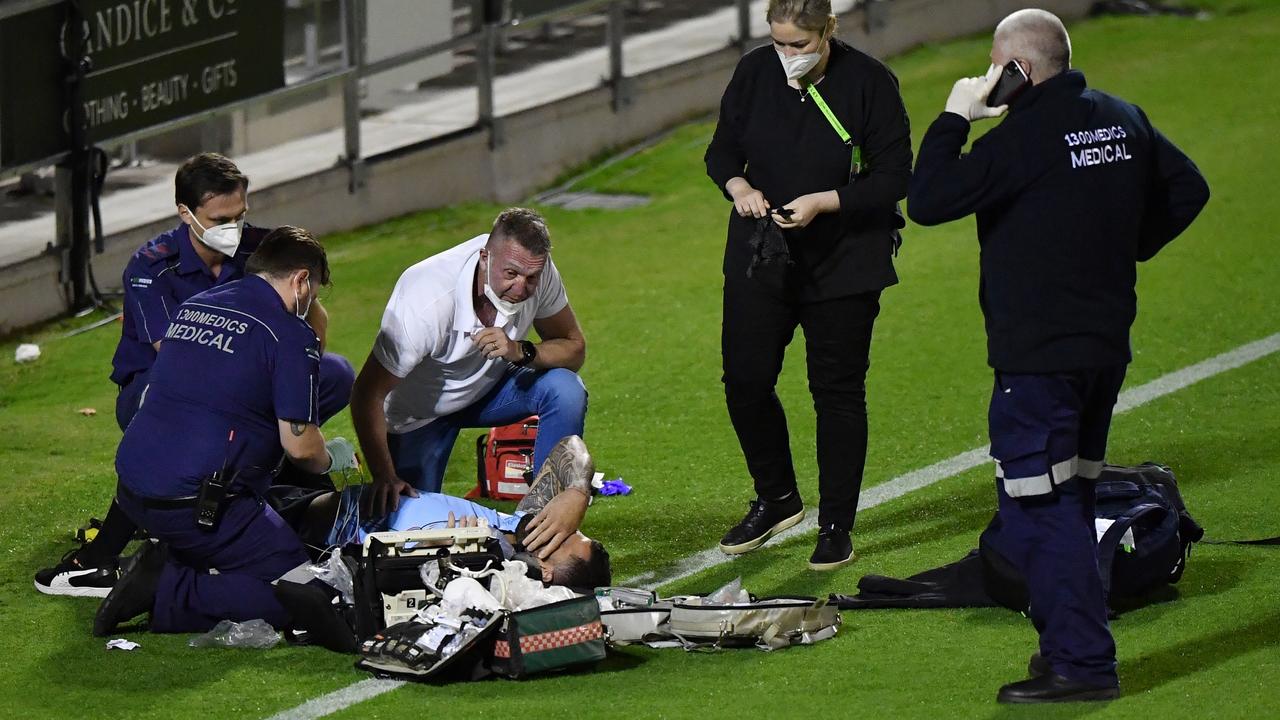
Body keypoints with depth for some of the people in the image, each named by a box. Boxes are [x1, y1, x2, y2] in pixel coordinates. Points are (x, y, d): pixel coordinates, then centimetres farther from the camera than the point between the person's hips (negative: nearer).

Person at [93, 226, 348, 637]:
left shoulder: (192, 309, 16)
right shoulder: (291, 334, -7)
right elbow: (299, 445, -11)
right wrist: (327, 464, 14)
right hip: (195, 504, -8)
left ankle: (164, 564, 3)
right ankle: (167, 595, -14)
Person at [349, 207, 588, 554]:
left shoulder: (537, 270, -25)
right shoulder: (428, 301, -38)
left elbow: (573, 348, -13)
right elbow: (367, 395, -33)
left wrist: (521, 352, -35)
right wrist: (384, 477, -44)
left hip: (489, 388, 4)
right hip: (422, 409, -4)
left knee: (566, 391, -24)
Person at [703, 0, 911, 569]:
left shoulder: (868, 83, -12)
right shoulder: (755, 73, 0)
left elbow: (894, 178, -11)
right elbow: (722, 150, 10)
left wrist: (824, 202, -22)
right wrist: (739, 187, -12)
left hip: (843, 261, -4)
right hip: (761, 259, 4)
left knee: (837, 391, 2)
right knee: (744, 379, 0)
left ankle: (836, 528, 14)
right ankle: (777, 499, 24)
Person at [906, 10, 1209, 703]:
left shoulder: (1023, 138, -18)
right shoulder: (1124, 120, 8)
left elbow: (927, 201, -20)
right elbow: (1187, 189, 20)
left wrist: (954, 118, -9)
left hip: (1038, 354, -9)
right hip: (1107, 346, 9)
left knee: (1036, 508, -6)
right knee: (1070, 501, 19)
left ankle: (1082, 662, -9)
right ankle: (1075, 641, 25)